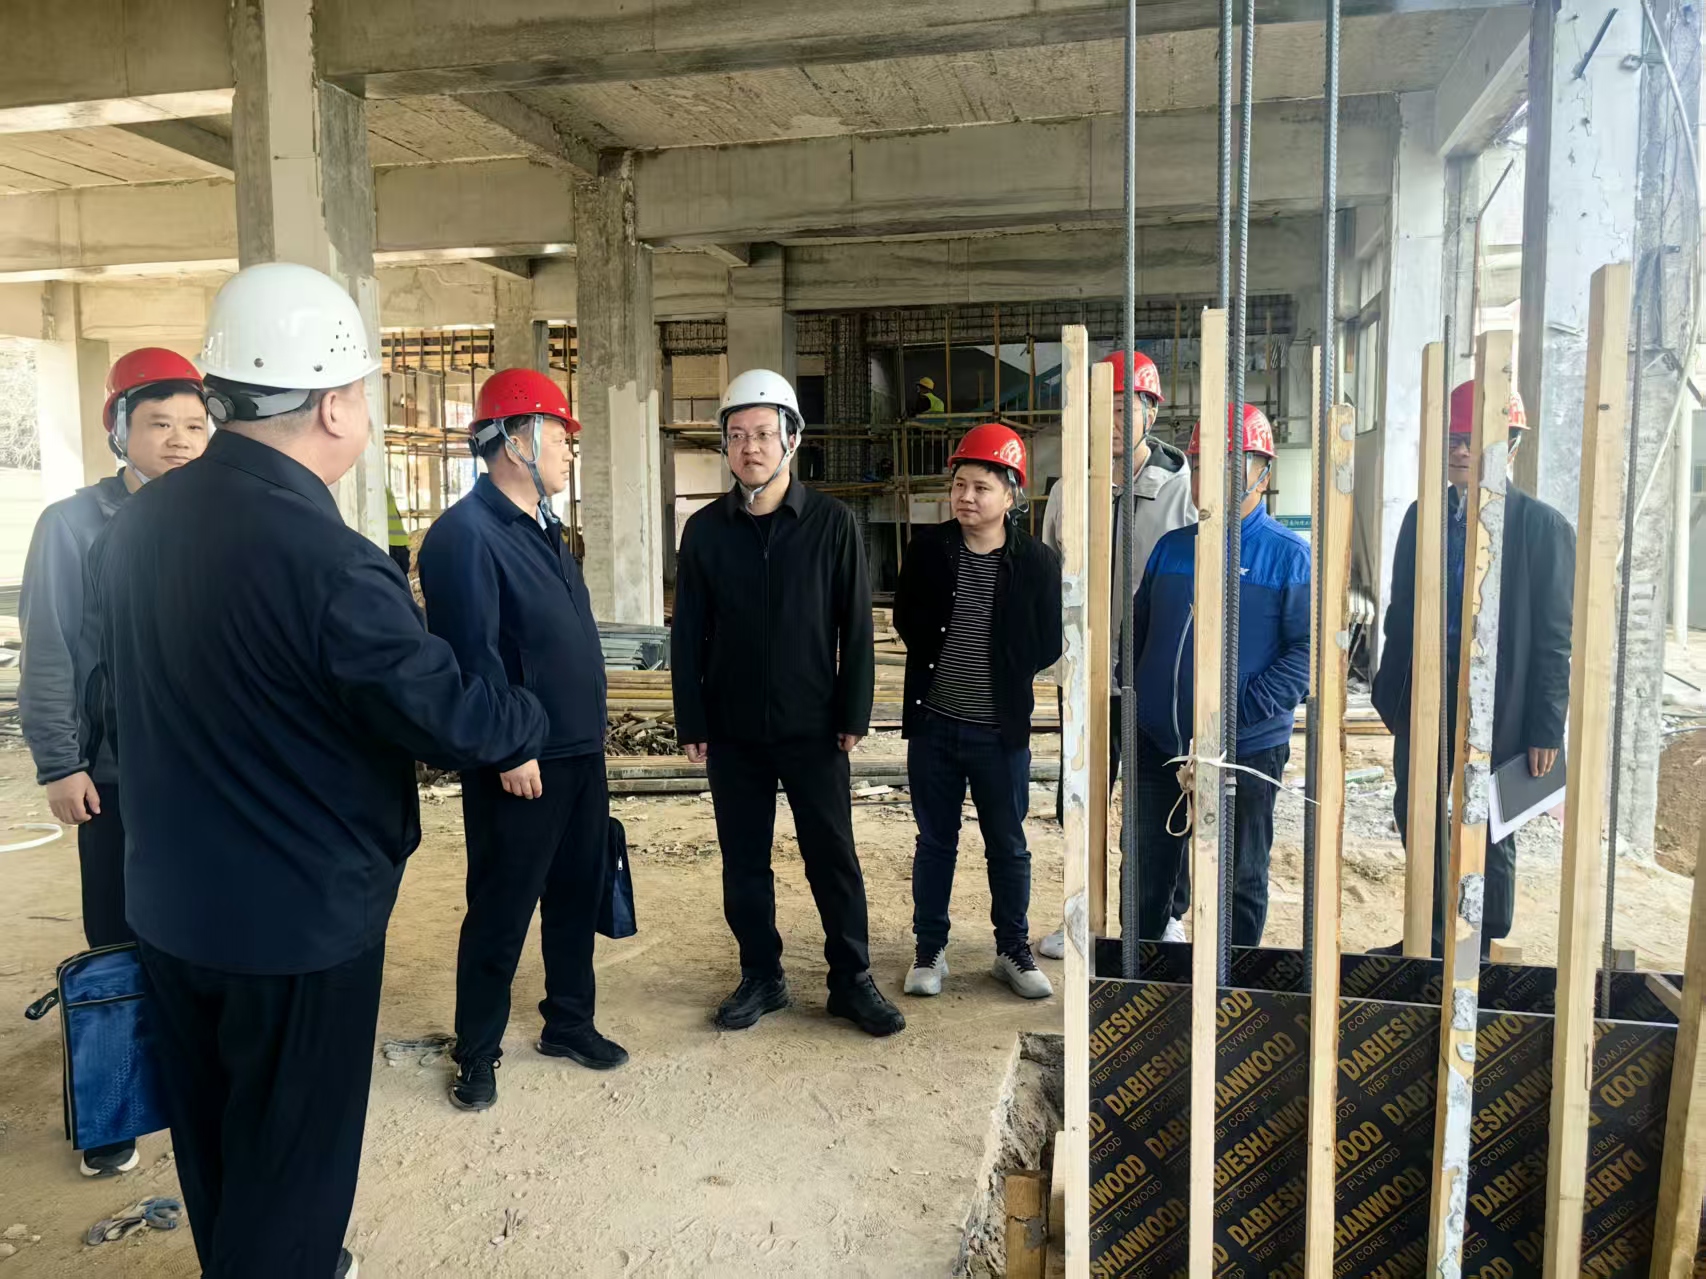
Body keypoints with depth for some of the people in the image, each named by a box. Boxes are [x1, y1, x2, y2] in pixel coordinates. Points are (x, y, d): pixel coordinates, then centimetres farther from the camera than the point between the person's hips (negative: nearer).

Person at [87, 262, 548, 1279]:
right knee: (292, 1159, 12)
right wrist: (533, 719, -3)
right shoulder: (328, 559, -28)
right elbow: (451, 716, -22)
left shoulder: (136, 524, -1)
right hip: (300, 919, -8)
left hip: (169, 903, 8)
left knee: (213, 1138, 26)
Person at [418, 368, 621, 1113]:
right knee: (500, 913, 5)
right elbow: (473, 654, -22)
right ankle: (477, 1054, 22)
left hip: (580, 753, 9)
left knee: (577, 898, 18)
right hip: (520, 764, -9)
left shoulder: (542, 528, 13)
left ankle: (569, 1023, 34)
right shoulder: (466, 533, -16)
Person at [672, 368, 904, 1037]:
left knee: (834, 857, 6)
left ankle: (852, 980, 20)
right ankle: (761, 977, 26)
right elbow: (687, 635, 3)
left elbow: (855, 626, -3)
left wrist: (853, 714, -6)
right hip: (732, 730, 2)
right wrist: (691, 723, 0)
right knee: (743, 860, 11)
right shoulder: (705, 529, 1)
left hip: (812, 727, -2)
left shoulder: (831, 523, -4)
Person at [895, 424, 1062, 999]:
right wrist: (942, 662, 0)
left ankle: (1013, 951, 30)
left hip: (1002, 730, -1)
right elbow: (907, 621, 9)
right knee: (935, 842, 14)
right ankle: (929, 950, 28)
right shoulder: (928, 547, -2)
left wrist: (1004, 673, -6)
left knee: (1008, 848, 13)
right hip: (934, 725, 2)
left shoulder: (1038, 561, -8)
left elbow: (1048, 645, -3)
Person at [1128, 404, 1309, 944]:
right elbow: (1138, 637, 14)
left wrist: (1234, 714, -23)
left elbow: (1306, 650, -15)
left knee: (1238, 884, 12)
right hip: (1158, 746, 5)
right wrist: (1133, 729, 8)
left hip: (1246, 750, -4)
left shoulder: (1288, 555, -7)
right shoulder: (1170, 549, 8)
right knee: (1148, 880, 15)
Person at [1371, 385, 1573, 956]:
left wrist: (1545, 729, -9)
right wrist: (1389, 694, 7)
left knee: (1489, 838, 9)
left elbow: (1554, 638, -7)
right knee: (1418, 821, 14)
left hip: (1498, 711, -4)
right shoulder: (1423, 516, 6)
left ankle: (1483, 952, 25)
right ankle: (1428, 944, 32)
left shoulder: (1544, 528, -6)